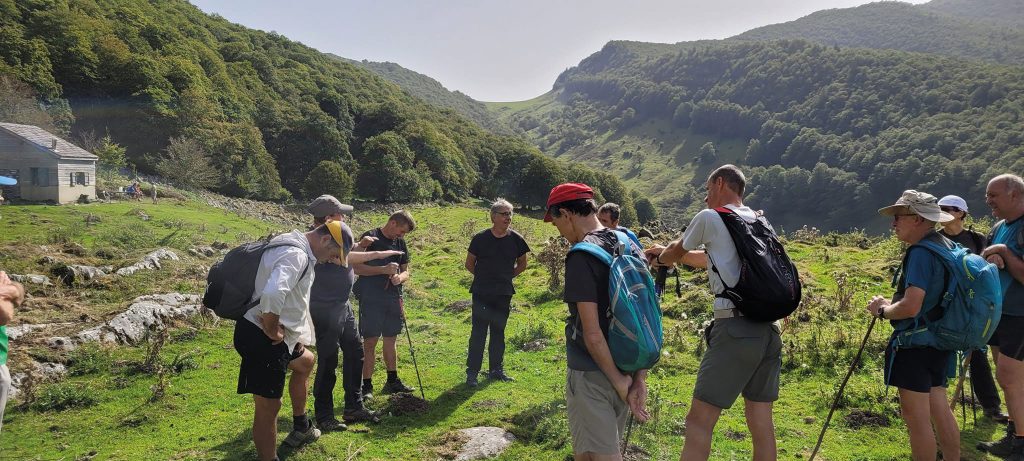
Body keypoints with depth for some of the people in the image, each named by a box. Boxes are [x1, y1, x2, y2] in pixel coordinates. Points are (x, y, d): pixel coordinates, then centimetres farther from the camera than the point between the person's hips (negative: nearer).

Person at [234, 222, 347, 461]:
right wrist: (272, 331, -22)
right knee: (269, 406, -5)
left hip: (277, 336, 11)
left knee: (305, 361, 31)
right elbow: (272, 295, -38)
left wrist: (297, 335, 18)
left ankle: (300, 428, 45)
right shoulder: (296, 255, -22)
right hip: (261, 338, -11)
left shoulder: (299, 251, 12)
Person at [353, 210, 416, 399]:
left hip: (393, 298, 6)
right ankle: (366, 386, 4)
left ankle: (392, 381, 26)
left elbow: (406, 271, 14)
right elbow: (357, 268, -13)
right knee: (370, 341, -4)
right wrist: (384, 270, -21)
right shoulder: (370, 238, -8)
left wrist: (400, 277, -10)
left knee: (390, 340, 14)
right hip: (371, 298, -6)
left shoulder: (400, 243, 11)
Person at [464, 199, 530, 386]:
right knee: (478, 333, -3)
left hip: (504, 294, 3)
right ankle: (472, 372, 5)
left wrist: (507, 277, 9)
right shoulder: (480, 238, -7)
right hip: (481, 294, -3)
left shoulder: (516, 239, -2)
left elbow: (522, 264, 14)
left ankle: (496, 370, 24)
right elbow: (469, 264, 6)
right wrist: (484, 277, 8)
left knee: (498, 332, 13)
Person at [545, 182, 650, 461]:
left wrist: (618, 380, -12)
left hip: (591, 374, -8)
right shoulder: (630, 247, 5)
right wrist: (640, 377, 4)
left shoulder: (581, 256, -17)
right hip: (626, 369, 8)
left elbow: (592, 332, -21)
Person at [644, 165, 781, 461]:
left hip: (734, 328, -7)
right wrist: (667, 253, 42)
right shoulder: (759, 222, 19)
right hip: (769, 330, 7)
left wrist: (661, 257, 39)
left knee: (699, 420, -4)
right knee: (761, 422, 12)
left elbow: (677, 252, 16)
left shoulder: (709, 218, 0)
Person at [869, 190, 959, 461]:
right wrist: (892, 303, 15)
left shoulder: (920, 253, -21)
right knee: (939, 409, 19)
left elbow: (910, 307, -28)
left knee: (916, 417, 0)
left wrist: (882, 310, -10)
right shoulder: (947, 246, 9)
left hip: (915, 344, -10)